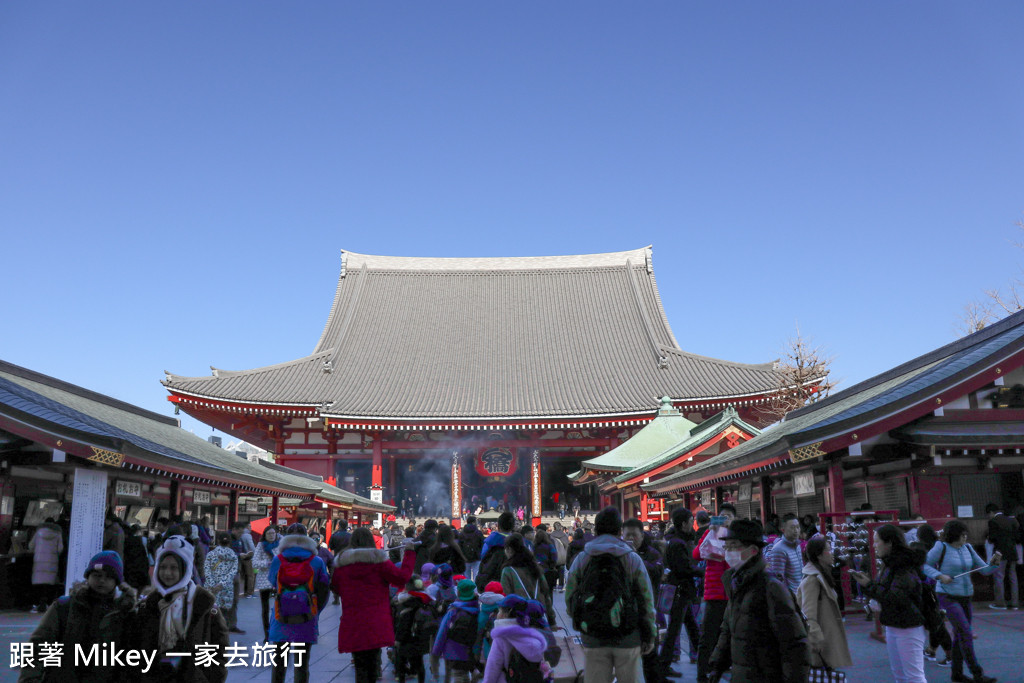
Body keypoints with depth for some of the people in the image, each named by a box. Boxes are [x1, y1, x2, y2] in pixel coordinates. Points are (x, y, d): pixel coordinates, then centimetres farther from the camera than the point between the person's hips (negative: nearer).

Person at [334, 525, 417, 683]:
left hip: (351, 625, 2)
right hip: (376, 623, -2)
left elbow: (335, 587, 15)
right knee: (372, 663, 10)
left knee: (360, 666, 8)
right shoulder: (379, 560, -6)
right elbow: (402, 577, -6)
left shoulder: (341, 562, 4)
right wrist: (409, 552, 1)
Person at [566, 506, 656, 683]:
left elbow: (569, 599, 5)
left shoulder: (581, 559, 3)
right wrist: (650, 636, 9)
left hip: (593, 638, 1)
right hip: (627, 636, -1)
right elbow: (646, 599, 0)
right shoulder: (632, 559, -1)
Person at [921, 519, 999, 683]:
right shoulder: (941, 547, -12)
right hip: (948, 597, -6)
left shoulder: (967, 548, 5)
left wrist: (995, 562, -15)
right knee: (966, 634, -13)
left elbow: (985, 570, 4)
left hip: (965, 598, 6)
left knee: (960, 636, 12)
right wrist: (940, 576, -22)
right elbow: (924, 566, -8)